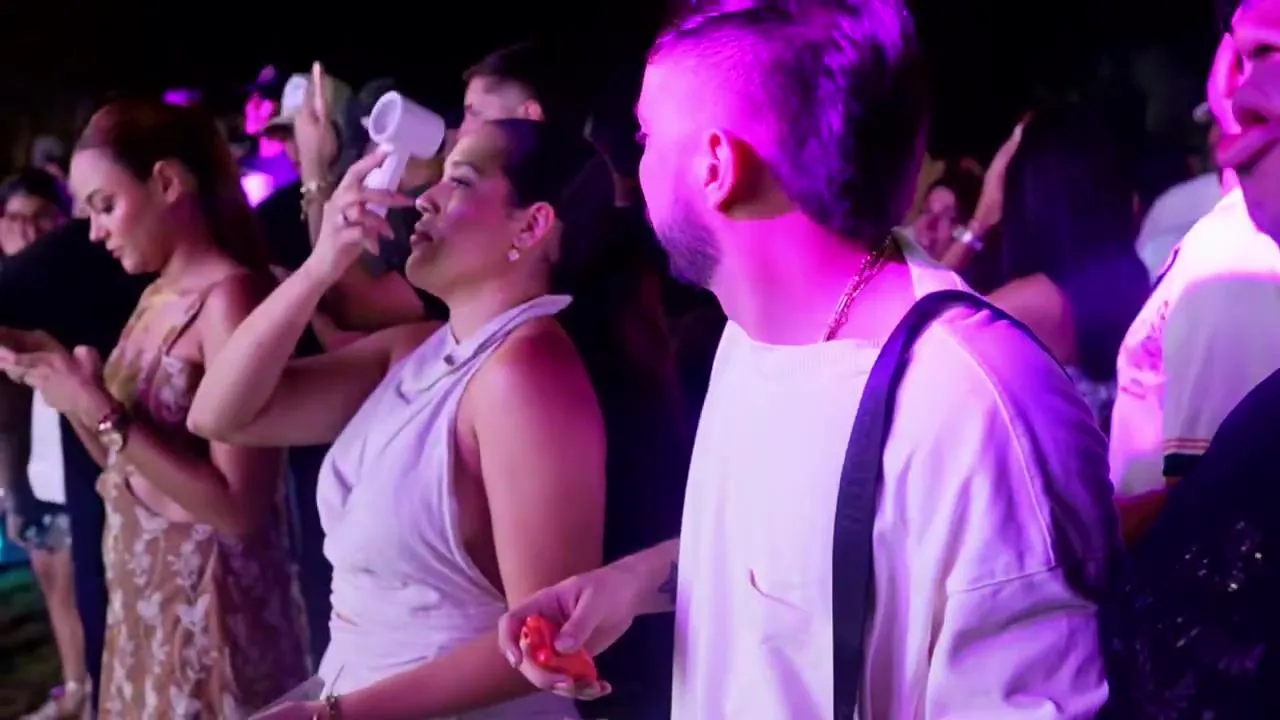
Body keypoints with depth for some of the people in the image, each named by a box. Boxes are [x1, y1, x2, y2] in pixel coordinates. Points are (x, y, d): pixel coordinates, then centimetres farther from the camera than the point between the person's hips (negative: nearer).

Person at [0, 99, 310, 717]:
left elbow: (240, 508, -23)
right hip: (144, 596, 8)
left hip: (208, 601, -8)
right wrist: (56, 375, 2)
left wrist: (104, 413, -23)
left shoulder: (230, 296, -18)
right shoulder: (157, 298, 8)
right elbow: (129, 466, 12)